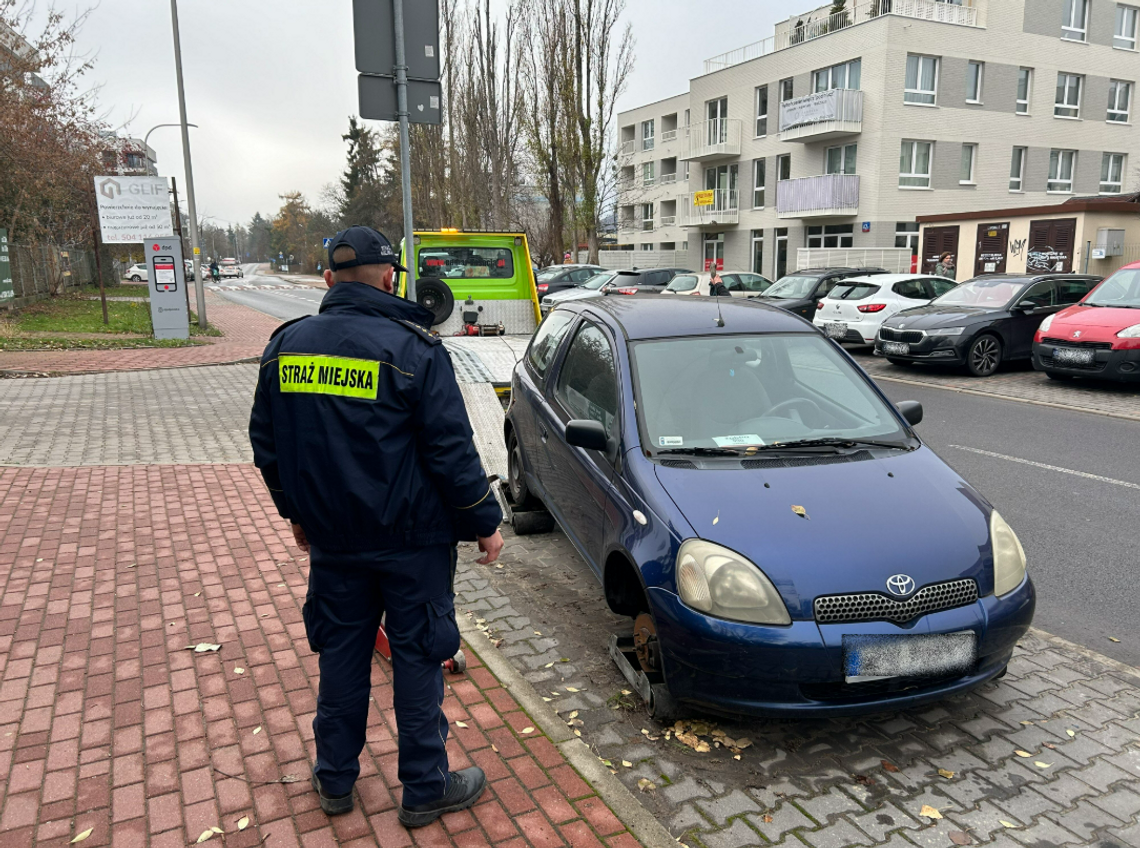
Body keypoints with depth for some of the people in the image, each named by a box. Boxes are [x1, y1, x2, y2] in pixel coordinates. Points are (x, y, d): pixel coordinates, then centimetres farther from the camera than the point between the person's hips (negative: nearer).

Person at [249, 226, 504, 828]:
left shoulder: (286, 346, 2)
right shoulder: (413, 349, -15)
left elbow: (266, 445, 10)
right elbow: (451, 452, -15)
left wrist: (297, 512, 22)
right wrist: (485, 523, -3)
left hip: (330, 538, 5)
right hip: (412, 537, -5)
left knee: (341, 653, 19)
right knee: (417, 657, 8)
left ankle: (335, 779, 34)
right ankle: (424, 789, 22)